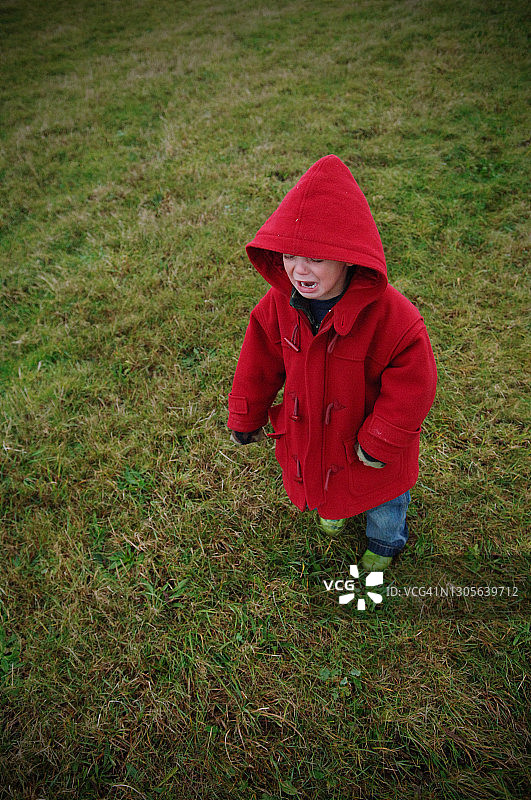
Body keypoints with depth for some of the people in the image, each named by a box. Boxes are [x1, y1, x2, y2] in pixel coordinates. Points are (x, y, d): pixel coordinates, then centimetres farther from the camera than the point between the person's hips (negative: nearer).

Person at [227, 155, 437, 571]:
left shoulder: (392, 316, -34)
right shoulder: (278, 306, -19)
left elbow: (412, 386, -23)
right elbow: (258, 367, -5)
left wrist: (379, 443, -18)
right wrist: (246, 419, 4)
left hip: (371, 442, -3)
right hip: (306, 436, 3)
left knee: (383, 501, 25)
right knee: (321, 477, 33)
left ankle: (385, 543, 62)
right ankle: (333, 508, 72)